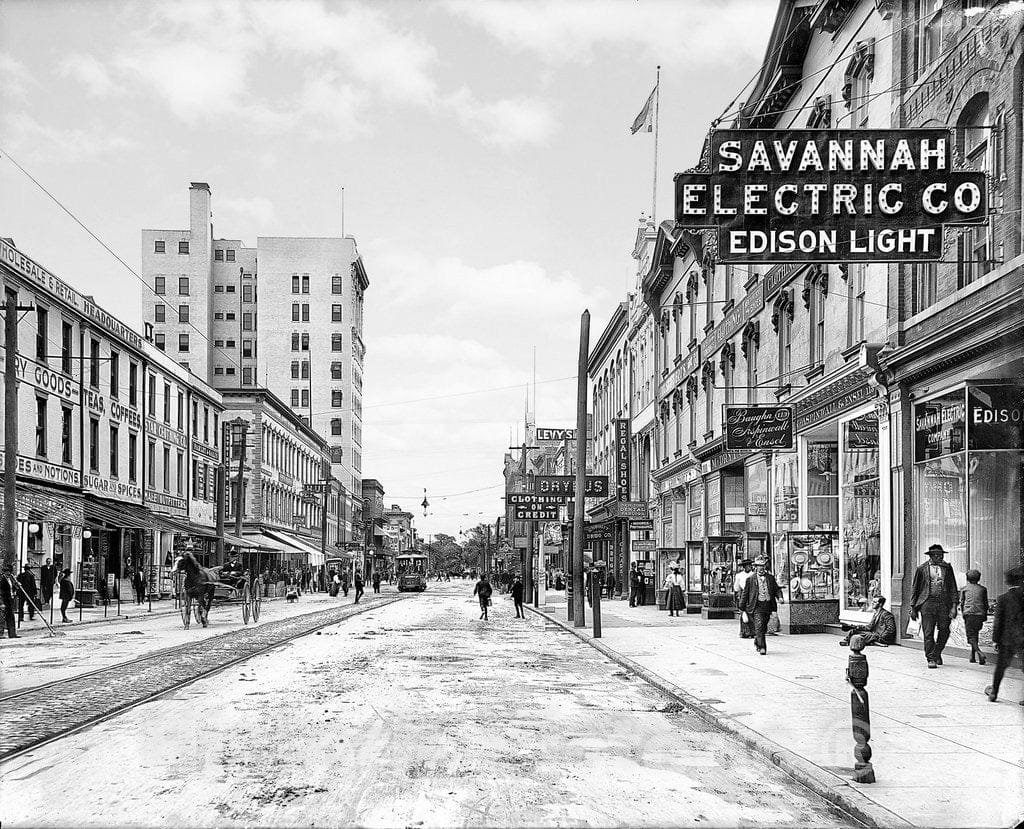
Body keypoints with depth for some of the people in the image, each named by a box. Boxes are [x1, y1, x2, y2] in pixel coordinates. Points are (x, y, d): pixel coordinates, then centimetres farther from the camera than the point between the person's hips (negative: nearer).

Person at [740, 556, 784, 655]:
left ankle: (757, 641, 39)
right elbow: (745, 594, 5)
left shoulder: (770, 578, 10)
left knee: (764, 628, 13)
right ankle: (762, 648, -15)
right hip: (757, 606, -4)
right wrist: (742, 607, 7)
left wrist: (780, 597, -9)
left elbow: (776, 589, 13)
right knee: (759, 627, -16)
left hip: (768, 606, 4)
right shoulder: (750, 579, 1)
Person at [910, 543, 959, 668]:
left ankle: (937, 653, 29)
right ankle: (931, 659, 0)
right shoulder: (922, 569, 5)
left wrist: (954, 606, -2)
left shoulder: (947, 568, 10)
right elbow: (915, 589, 10)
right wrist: (913, 608, 7)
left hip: (944, 603, 2)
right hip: (927, 602, -2)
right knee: (928, 633, -6)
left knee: (944, 632, 5)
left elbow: (953, 588, 8)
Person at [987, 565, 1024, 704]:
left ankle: (993, 693, 24)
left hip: (1007, 639, 0)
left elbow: (998, 621, -4)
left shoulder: (1003, 599, -6)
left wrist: (996, 639, 2)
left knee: (1000, 666, 15)